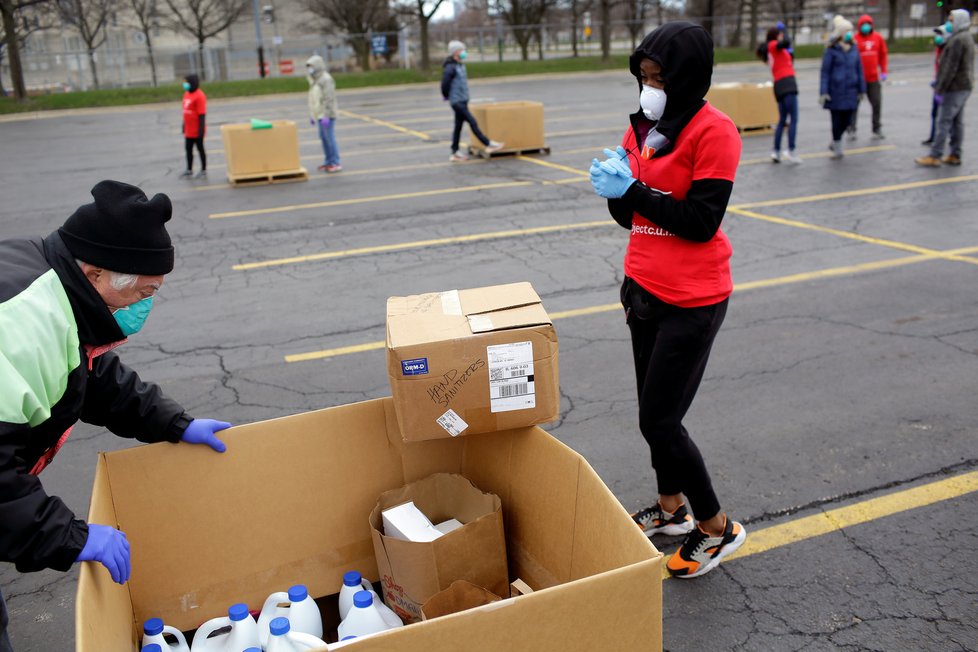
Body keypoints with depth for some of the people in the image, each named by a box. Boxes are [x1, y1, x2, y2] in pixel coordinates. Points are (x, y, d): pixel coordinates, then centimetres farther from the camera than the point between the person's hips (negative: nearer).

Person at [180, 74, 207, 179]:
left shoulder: (199, 96, -16)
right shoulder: (187, 94, 9)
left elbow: (202, 114, -18)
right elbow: (186, 112, 15)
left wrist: (201, 130, -20)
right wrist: (184, 125, 17)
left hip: (197, 130, -8)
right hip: (189, 130, 8)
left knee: (200, 149, 4)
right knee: (188, 149, 14)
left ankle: (203, 171, 17)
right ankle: (189, 170, 25)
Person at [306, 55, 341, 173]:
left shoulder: (326, 79, -13)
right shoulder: (314, 80, 16)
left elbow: (329, 99, -19)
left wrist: (326, 116, -23)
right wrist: (312, 115, 19)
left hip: (327, 115, -9)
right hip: (319, 115, 9)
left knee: (330, 138, -7)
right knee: (324, 138, 9)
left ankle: (335, 163, -3)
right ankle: (328, 162, 14)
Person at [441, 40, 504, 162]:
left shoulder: (460, 65, 14)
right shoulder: (450, 67, -15)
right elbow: (445, 83, -17)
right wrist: (447, 96, -3)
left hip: (463, 101, 9)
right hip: (457, 102, -9)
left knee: (458, 126, 11)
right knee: (472, 123, -7)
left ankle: (455, 153, 16)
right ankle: (488, 145, -4)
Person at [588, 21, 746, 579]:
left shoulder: (714, 131, -14)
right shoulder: (642, 127, 9)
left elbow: (701, 222, -19)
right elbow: (629, 215, 11)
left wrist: (632, 189, -19)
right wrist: (615, 185, -9)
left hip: (691, 302, -8)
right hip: (644, 291, 8)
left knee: (659, 421, -4)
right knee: (656, 412, 17)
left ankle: (717, 528, 17)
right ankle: (672, 510, 36)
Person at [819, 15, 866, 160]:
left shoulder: (853, 49, 9)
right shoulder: (831, 51, -5)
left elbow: (859, 70, 13)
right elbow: (825, 71, -6)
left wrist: (861, 89, 13)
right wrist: (823, 92, -12)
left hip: (850, 91, 5)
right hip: (835, 92, -4)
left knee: (847, 121, 4)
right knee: (837, 120, 0)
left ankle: (835, 142, 28)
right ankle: (837, 149, 13)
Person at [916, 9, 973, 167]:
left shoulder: (958, 40, -16)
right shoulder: (967, 38, 16)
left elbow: (951, 67, -21)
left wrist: (940, 89, -19)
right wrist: (939, 83, 19)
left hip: (954, 88, -10)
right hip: (964, 87, 10)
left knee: (944, 122, -8)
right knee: (957, 122, 11)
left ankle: (934, 157, -7)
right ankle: (955, 155, 14)